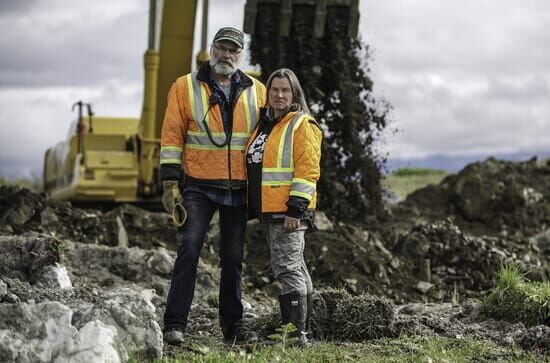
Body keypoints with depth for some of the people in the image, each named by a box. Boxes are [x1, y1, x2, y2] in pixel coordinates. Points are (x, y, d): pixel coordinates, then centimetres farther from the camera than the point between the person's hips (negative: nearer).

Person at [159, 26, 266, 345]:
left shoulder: (256, 91, 7)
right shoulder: (185, 87, 1)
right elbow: (172, 136, -1)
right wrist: (170, 182, -7)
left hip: (238, 189, 3)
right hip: (198, 187, -3)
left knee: (233, 257, 9)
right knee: (189, 249, -13)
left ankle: (233, 323, 19)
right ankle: (175, 323, -10)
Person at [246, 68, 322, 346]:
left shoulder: (302, 126, -8)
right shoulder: (264, 124, 17)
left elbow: (307, 171, -15)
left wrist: (296, 208, -21)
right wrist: (254, 206, 23)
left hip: (288, 212, -9)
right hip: (267, 211, 9)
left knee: (287, 269, -12)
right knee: (295, 269, 14)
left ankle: (296, 333, -9)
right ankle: (303, 331, 21)